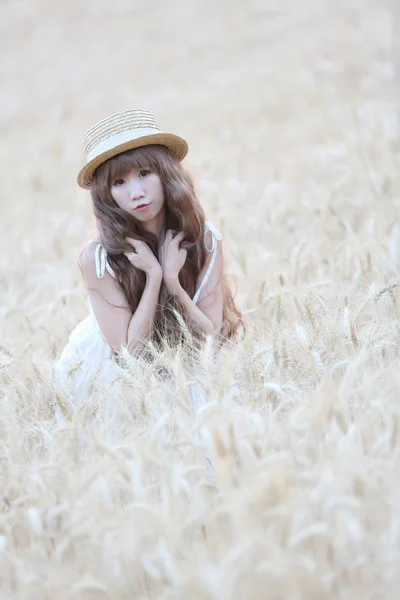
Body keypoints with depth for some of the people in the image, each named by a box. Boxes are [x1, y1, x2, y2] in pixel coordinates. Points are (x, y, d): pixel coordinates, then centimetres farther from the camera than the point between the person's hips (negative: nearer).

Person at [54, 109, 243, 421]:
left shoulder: (204, 239, -15)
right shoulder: (98, 256, -24)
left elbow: (214, 336, -14)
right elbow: (128, 351, -22)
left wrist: (173, 282, -28)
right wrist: (153, 276, -29)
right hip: (106, 373, -1)